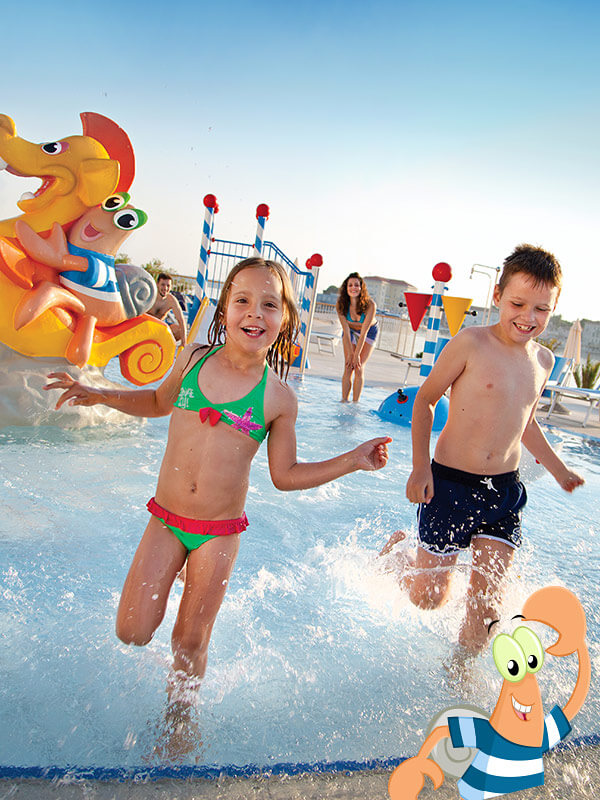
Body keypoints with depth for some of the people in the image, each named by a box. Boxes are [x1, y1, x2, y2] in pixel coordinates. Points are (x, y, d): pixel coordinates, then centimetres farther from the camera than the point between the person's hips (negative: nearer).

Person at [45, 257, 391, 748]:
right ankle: (159, 599, 38)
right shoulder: (193, 358, -3)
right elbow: (159, 402, 18)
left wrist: (353, 461, -7)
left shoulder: (279, 399, -9)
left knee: (190, 642, 10)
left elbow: (285, 475, 1)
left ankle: (178, 714, 42)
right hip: (165, 521, 2)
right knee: (132, 633, 2)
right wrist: (100, 396, 6)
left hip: (220, 533, -2)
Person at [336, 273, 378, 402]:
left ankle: (355, 403, -7)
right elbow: (346, 330, -21)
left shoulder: (370, 305, -33)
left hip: (369, 332, -2)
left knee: (359, 367, -12)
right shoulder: (342, 304, -25)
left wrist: (356, 354, -26)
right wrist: (350, 354, -21)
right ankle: (344, 400, -1)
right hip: (350, 331, 2)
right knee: (348, 367, -8)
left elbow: (364, 332, -29)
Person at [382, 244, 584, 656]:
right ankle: (399, 547, 35)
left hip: (506, 489, 5)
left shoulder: (544, 360, 7)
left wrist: (560, 470, 24)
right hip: (451, 484, -5)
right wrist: (421, 466, -12)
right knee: (428, 596, 4)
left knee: (488, 600, 7)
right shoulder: (472, 343, -12)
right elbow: (425, 399, -6)